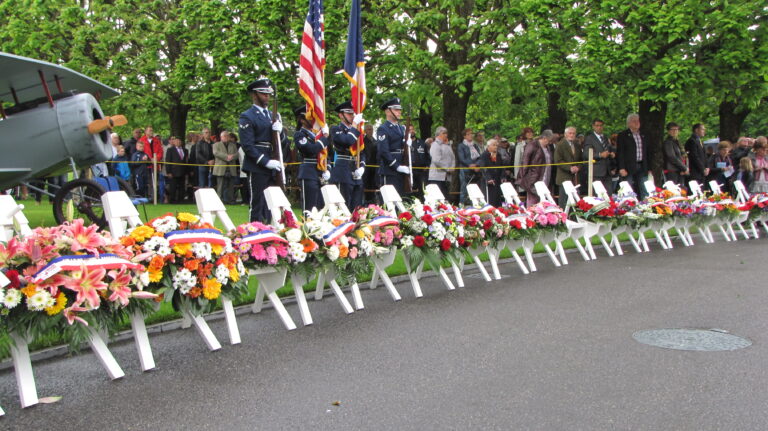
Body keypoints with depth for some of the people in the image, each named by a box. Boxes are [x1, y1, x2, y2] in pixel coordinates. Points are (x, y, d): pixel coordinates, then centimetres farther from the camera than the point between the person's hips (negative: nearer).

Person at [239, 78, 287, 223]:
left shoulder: (273, 115, 18)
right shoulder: (247, 117, -5)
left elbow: (283, 140, 18)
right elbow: (247, 146, -13)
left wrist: (279, 130, -5)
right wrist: (266, 162, -20)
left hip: (273, 167, 7)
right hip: (257, 167, -7)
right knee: (257, 205, -3)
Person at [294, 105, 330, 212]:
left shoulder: (315, 134, 18)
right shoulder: (299, 135, -4)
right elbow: (313, 149, -20)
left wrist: (327, 170, 2)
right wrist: (325, 136, -8)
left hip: (320, 175, 7)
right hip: (308, 176, -7)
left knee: (321, 208, 9)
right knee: (309, 209, -6)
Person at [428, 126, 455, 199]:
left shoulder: (447, 146, 18)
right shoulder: (435, 145, -8)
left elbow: (452, 158, 18)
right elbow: (437, 160, -17)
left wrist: (452, 167, -2)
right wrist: (448, 168, -11)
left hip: (446, 177, 8)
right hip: (437, 177, -8)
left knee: (446, 197, 6)